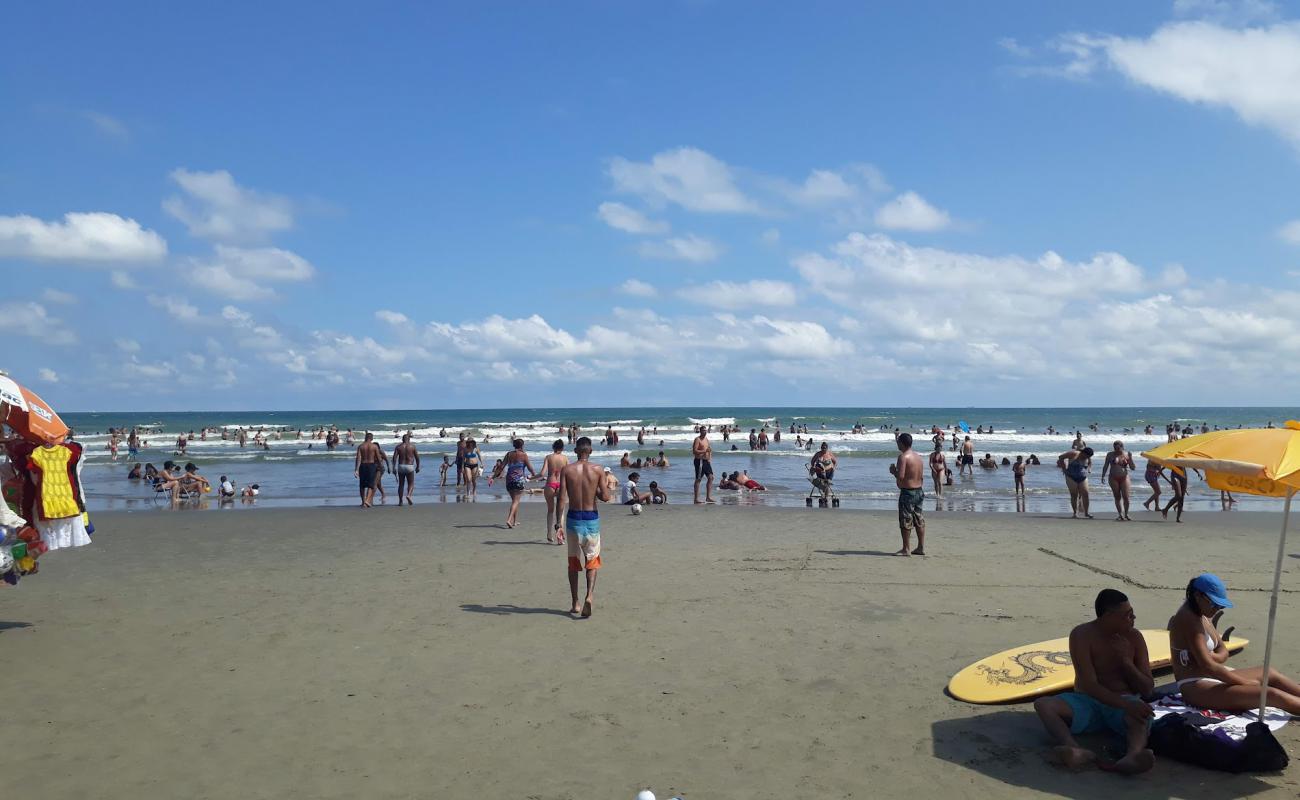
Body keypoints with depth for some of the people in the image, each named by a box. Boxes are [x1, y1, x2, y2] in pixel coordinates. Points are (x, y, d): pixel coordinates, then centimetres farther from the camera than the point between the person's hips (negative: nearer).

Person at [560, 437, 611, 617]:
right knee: (592, 561, 11)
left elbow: (562, 498, -9)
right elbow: (606, 497, -8)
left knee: (573, 562, 14)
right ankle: (589, 596, -12)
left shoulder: (566, 470, -4)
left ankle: (575, 604, 17)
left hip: (573, 518, 1)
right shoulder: (598, 470, -4)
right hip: (592, 518, 0)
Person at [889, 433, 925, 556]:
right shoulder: (917, 456, 11)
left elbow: (900, 476, -25)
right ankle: (921, 547, 18)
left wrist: (893, 471, -6)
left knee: (906, 522, -1)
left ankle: (906, 549, 3)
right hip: (919, 491, 9)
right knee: (919, 520, 13)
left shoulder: (903, 457, -16)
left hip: (907, 492, -9)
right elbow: (921, 477, 15)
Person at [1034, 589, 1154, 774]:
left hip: (1124, 705, 1)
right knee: (1043, 704, -28)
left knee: (1142, 716, -35)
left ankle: (1133, 755, -65)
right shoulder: (1082, 635, -8)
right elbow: (1090, 685, -16)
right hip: (1088, 702, 0)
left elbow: (1147, 690, 3)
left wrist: (1126, 661, -13)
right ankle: (1077, 751, -54)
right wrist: (1126, 704, -30)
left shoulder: (1134, 637, 2)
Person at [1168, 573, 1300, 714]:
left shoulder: (1203, 616, 12)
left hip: (1211, 678, 10)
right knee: (1271, 694, -18)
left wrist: (1213, 658, -11)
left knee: (1270, 674, 8)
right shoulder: (1188, 619, -19)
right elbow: (1207, 666, -23)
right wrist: (1245, 682, -17)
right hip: (1195, 688, -10)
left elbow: (1223, 651, 13)